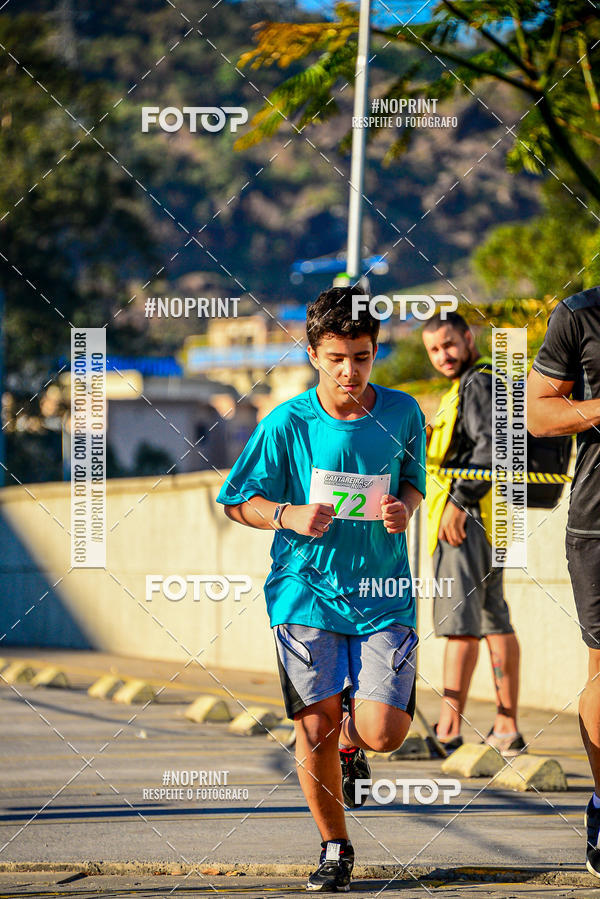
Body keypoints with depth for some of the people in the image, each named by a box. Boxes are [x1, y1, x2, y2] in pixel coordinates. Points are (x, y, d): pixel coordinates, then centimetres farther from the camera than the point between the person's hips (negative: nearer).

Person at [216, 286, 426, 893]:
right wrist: (288, 515, -15)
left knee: (383, 732, -12)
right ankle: (334, 848, 18)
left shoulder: (402, 415, 1)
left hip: (382, 593, 1)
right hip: (306, 591, -1)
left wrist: (404, 508, -6)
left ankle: (350, 740, 27)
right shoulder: (286, 424, -5)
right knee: (315, 727, -4)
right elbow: (238, 501, 3)